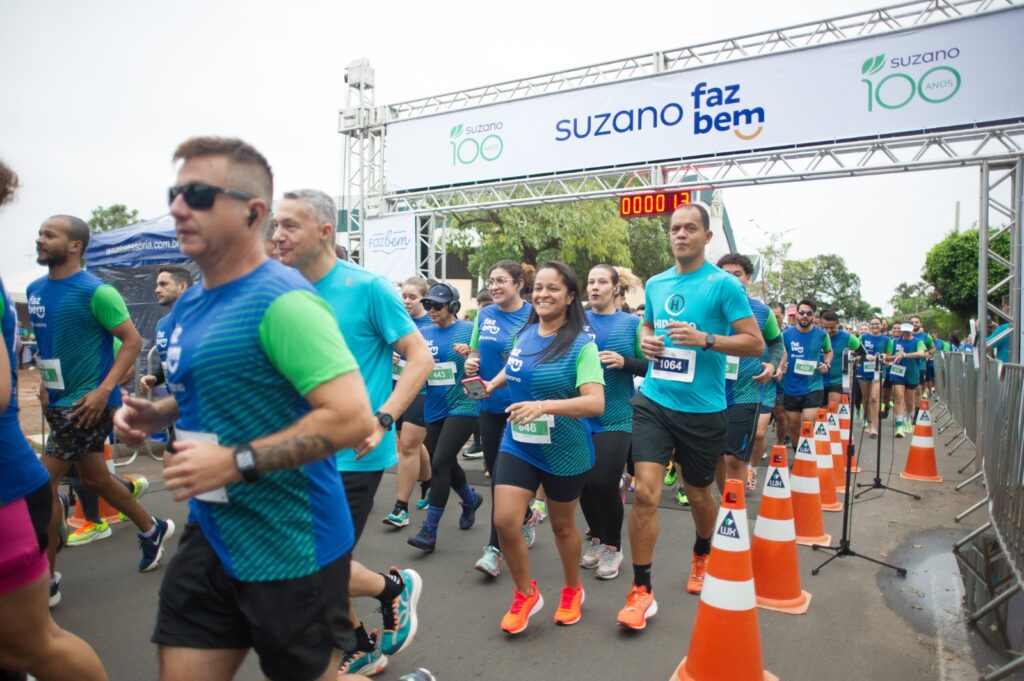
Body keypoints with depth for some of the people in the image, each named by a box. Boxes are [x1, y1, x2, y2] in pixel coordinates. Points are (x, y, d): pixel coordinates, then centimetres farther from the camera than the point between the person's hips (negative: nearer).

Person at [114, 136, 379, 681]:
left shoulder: (284, 302, -21)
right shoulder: (190, 303, 7)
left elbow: (353, 417, -28)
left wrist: (236, 462, -27)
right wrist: (158, 413, 5)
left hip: (290, 548, -8)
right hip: (210, 534, 8)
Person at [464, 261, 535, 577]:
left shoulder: (533, 316, -8)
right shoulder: (484, 315, 7)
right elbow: (474, 352, 16)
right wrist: (471, 363, -6)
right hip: (490, 405, 6)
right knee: (495, 470, 13)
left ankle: (495, 548, 8)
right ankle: (526, 517, 38)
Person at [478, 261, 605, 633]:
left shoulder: (581, 344, -18)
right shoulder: (524, 333, -1)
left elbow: (595, 402, -28)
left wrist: (545, 405, -39)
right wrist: (492, 383, 8)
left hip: (564, 451, -4)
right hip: (517, 444, 4)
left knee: (562, 525, 15)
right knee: (504, 520, -6)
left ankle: (573, 591, 44)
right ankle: (525, 595, 20)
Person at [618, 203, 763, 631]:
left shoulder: (724, 284, -7)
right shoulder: (655, 284, 8)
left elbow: (755, 343, -9)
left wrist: (704, 339, -22)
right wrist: (645, 341, 0)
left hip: (703, 409, -2)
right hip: (654, 402, 3)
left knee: (698, 494, 16)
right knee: (644, 492, -8)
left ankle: (702, 556, 48)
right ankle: (641, 591, 5)